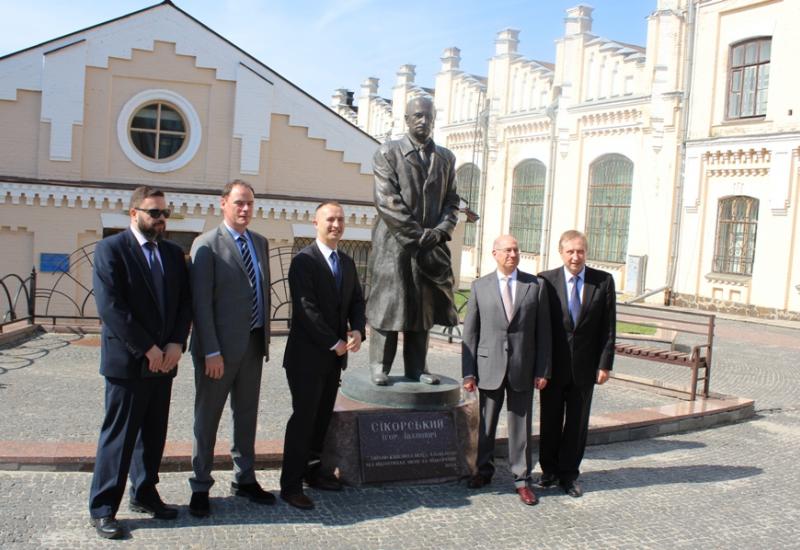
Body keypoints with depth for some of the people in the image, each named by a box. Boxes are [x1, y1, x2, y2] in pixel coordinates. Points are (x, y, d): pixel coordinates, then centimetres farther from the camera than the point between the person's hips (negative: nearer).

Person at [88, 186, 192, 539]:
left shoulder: (174, 253, 11)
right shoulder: (110, 249, -7)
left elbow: (185, 301, 9)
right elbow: (110, 306, -15)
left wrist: (176, 344, -7)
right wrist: (147, 349, -16)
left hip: (164, 360, 6)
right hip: (127, 361, -6)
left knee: (154, 434, 13)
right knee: (119, 436, 1)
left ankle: (144, 494, 27)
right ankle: (102, 508, 13)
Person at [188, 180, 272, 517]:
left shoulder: (260, 243, 11)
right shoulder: (207, 245, -10)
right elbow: (201, 302, -14)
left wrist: (265, 337, 10)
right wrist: (211, 352, -18)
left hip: (253, 344, 6)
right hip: (220, 347, -6)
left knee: (247, 415, 15)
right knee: (207, 418, 7)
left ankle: (244, 480, 29)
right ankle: (200, 487, 19)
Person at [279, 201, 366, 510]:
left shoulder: (347, 262, 13)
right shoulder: (304, 261, -11)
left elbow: (356, 300, 13)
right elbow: (307, 308, -17)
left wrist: (358, 330, -6)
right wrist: (335, 343, -15)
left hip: (335, 356, 7)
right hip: (308, 356, -7)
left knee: (323, 416, 13)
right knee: (304, 418, -4)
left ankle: (312, 471, 26)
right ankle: (290, 485, 4)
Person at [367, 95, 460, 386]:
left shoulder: (446, 158, 13)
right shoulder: (388, 152, -1)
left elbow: (452, 201, 13)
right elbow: (387, 201, -9)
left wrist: (440, 231, -6)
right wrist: (416, 235, -14)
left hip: (431, 246, 4)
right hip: (394, 243, -4)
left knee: (423, 305, 7)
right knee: (388, 304, -1)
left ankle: (416, 367, 16)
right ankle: (379, 366, 9)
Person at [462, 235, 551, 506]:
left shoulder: (536, 285, 2)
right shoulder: (479, 286, 2)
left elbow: (543, 331, 2)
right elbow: (470, 332, 1)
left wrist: (543, 370, -3)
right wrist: (468, 372, -3)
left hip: (522, 368, 0)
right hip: (489, 366, 0)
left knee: (521, 425, 6)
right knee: (486, 423, 13)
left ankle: (522, 479, 17)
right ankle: (484, 469, 31)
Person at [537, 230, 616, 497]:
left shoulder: (603, 281, -1)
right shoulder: (546, 280, -5)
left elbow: (608, 327, 0)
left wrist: (605, 364, -5)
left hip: (585, 366, 1)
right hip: (553, 365, -1)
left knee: (577, 423, 11)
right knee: (550, 422, 11)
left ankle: (569, 474, 25)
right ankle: (549, 471, 28)